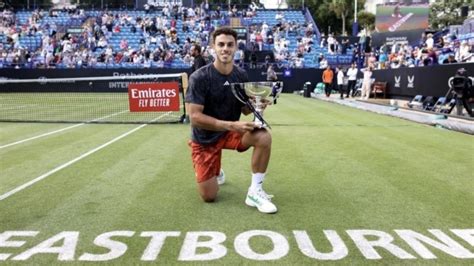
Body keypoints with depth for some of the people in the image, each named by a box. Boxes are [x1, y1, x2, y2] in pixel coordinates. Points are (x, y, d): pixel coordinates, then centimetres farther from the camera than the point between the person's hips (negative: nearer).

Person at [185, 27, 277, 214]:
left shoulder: (241, 75, -6)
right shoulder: (199, 78, -21)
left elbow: (244, 109, 4)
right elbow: (195, 117, -26)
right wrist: (231, 125, -34)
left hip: (231, 131, 3)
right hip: (204, 137, -3)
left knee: (264, 137, -28)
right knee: (209, 197, -2)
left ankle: (255, 192, -13)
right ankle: (214, 172, 35)